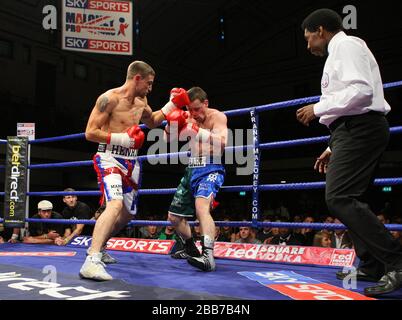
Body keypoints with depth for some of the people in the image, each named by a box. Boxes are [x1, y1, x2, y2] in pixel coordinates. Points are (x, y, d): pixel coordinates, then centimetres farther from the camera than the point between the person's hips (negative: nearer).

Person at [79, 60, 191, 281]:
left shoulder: (141, 102, 12)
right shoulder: (109, 98, -12)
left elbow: (152, 122, 31)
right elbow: (90, 133, -15)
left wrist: (172, 105, 21)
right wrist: (123, 138, -22)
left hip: (131, 162, 8)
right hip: (110, 158, -8)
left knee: (127, 214, 15)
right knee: (115, 205, -30)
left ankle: (98, 246, 36)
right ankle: (91, 262, -34)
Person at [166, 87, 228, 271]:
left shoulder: (217, 116, -8)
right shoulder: (188, 117, 9)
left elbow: (222, 143, -24)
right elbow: (168, 139, 6)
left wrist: (196, 130, -31)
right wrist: (171, 123, -14)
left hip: (210, 169, -7)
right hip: (192, 170, 7)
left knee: (201, 206, -37)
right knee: (174, 217, 13)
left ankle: (208, 256, -44)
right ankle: (191, 249, 36)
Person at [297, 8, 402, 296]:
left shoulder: (346, 45, -4)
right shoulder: (340, 53, 27)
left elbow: (362, 91, -21)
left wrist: (318, 108, -13)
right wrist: (333, 148, 25)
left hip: (359, 129, -11)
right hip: (356, 131, 11)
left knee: (339, 198, -19)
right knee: (348, 199, 11)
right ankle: (373, 266, 15)